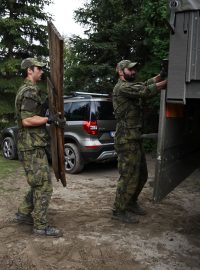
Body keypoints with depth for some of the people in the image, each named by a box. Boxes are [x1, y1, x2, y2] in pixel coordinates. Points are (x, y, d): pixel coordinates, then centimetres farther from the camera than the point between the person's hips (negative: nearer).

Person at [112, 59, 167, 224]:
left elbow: (149, 83, 5)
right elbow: (147, 91, -23)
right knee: (129, 177, -3)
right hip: (126, 140, -10)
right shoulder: (122, 87, -12)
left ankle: (131, 203, 34)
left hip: (135, 139, 10)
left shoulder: (132, 87, 19)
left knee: (141, 175, 18)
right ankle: (119, 211, 12)